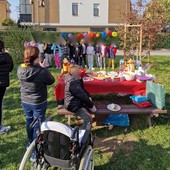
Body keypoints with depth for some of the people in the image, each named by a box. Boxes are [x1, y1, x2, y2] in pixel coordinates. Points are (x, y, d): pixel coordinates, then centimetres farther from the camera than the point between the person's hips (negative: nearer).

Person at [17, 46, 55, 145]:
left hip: (25, 101, 5)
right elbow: (51, 81, -12)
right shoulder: (41, 71, -29)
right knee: (38, 124, 14)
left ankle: (31, 143, 45)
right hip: (38, 102, -5)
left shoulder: (20, 69, -13)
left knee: (29, 121, 25)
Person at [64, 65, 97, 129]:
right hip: (73, 106, -11)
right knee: (87, 119, -24)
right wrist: (91, 106, -13)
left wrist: (89, 97, -1)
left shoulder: (71, 78, 2)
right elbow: (82, 96, -24)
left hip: (75, 101, 11)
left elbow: (83, 89, 13)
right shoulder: (73, 83, -29)